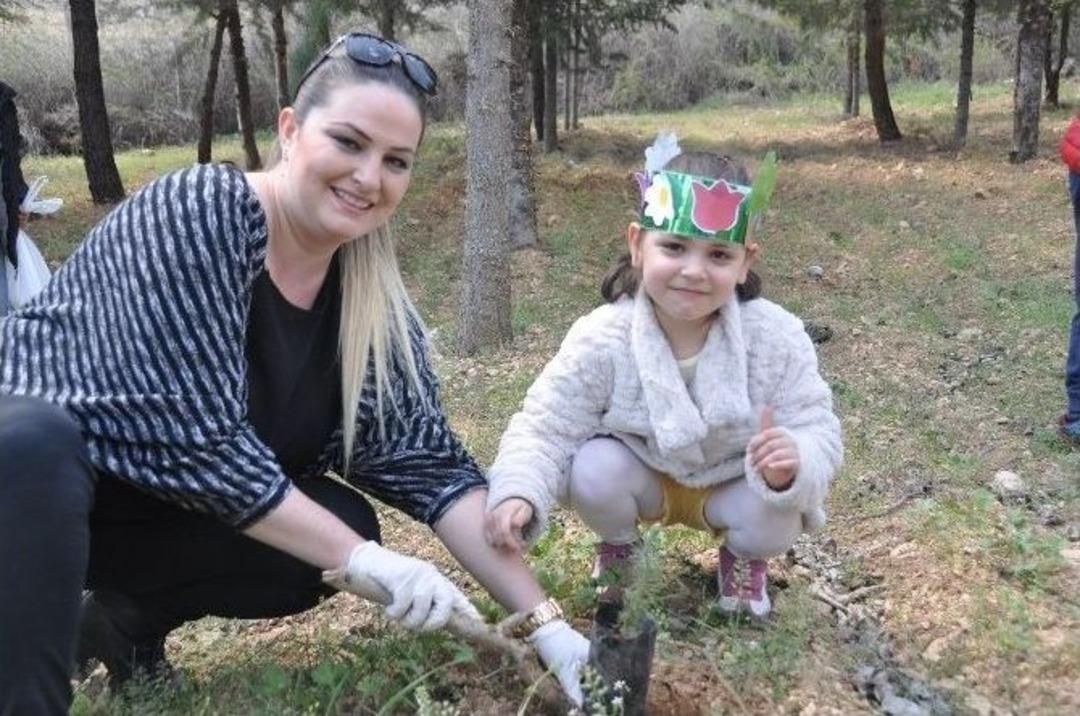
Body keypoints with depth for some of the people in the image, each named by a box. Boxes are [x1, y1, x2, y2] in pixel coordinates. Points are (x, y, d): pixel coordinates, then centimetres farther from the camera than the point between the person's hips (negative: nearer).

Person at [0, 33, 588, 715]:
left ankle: (131, 613, 9)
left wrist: (547, 623, -15)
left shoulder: (372, 298, -7)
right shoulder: (198, 211, -25)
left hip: (166, 505, 7)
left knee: (346, 524, -13)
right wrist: (363, 560, -27)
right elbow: (195, 440, -31)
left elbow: (427, 461, -8)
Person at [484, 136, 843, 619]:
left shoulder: (776, 338, -24)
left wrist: (795, 467, -45)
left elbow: (816, 431, -20)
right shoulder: (600, 340, -26)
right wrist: (517, 494, -43)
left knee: (774, 528, -27)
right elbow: (546, 430, -22)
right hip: (644, 478, 0)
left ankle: (742, 557, 13)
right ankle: (617, 545, 8)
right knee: (594, 471, -28)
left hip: (735, 485, 0)